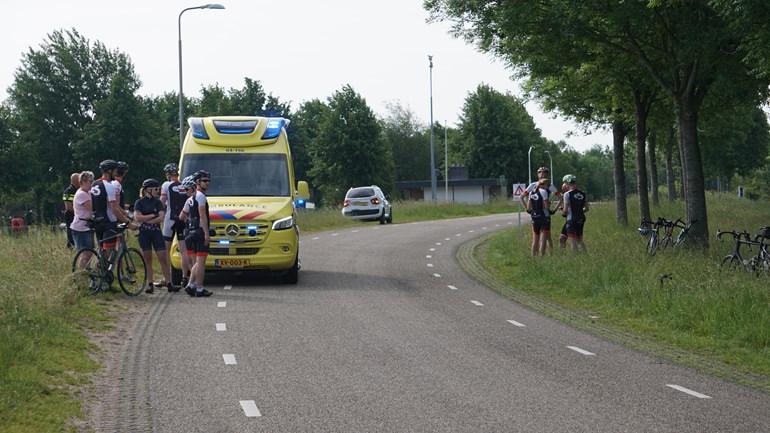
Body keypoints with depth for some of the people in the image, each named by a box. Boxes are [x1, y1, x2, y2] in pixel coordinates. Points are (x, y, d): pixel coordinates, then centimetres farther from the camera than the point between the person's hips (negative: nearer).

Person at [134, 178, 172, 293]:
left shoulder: (158, 202, 6)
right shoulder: (140, 202, 2)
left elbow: (161, 218, -7)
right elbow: (137, 217, -11)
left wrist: (146, 220, -11)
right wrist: (152, 216, -8)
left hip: (156, 232, 1)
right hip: (144, 233, -1)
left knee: (163, 258, -5)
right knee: (148, 259, 4)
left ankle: (168, 281, -2)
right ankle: (150, 284, 8)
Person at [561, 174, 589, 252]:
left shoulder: (567, 194, -11)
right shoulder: (582, 194, 7)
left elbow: (565, 210, -12)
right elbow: (586, 208, 10)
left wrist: (563, 213, 8)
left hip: (571, 219, -6)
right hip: (581, 219, 6)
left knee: (573, 242, -2)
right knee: (580, 240, 16)